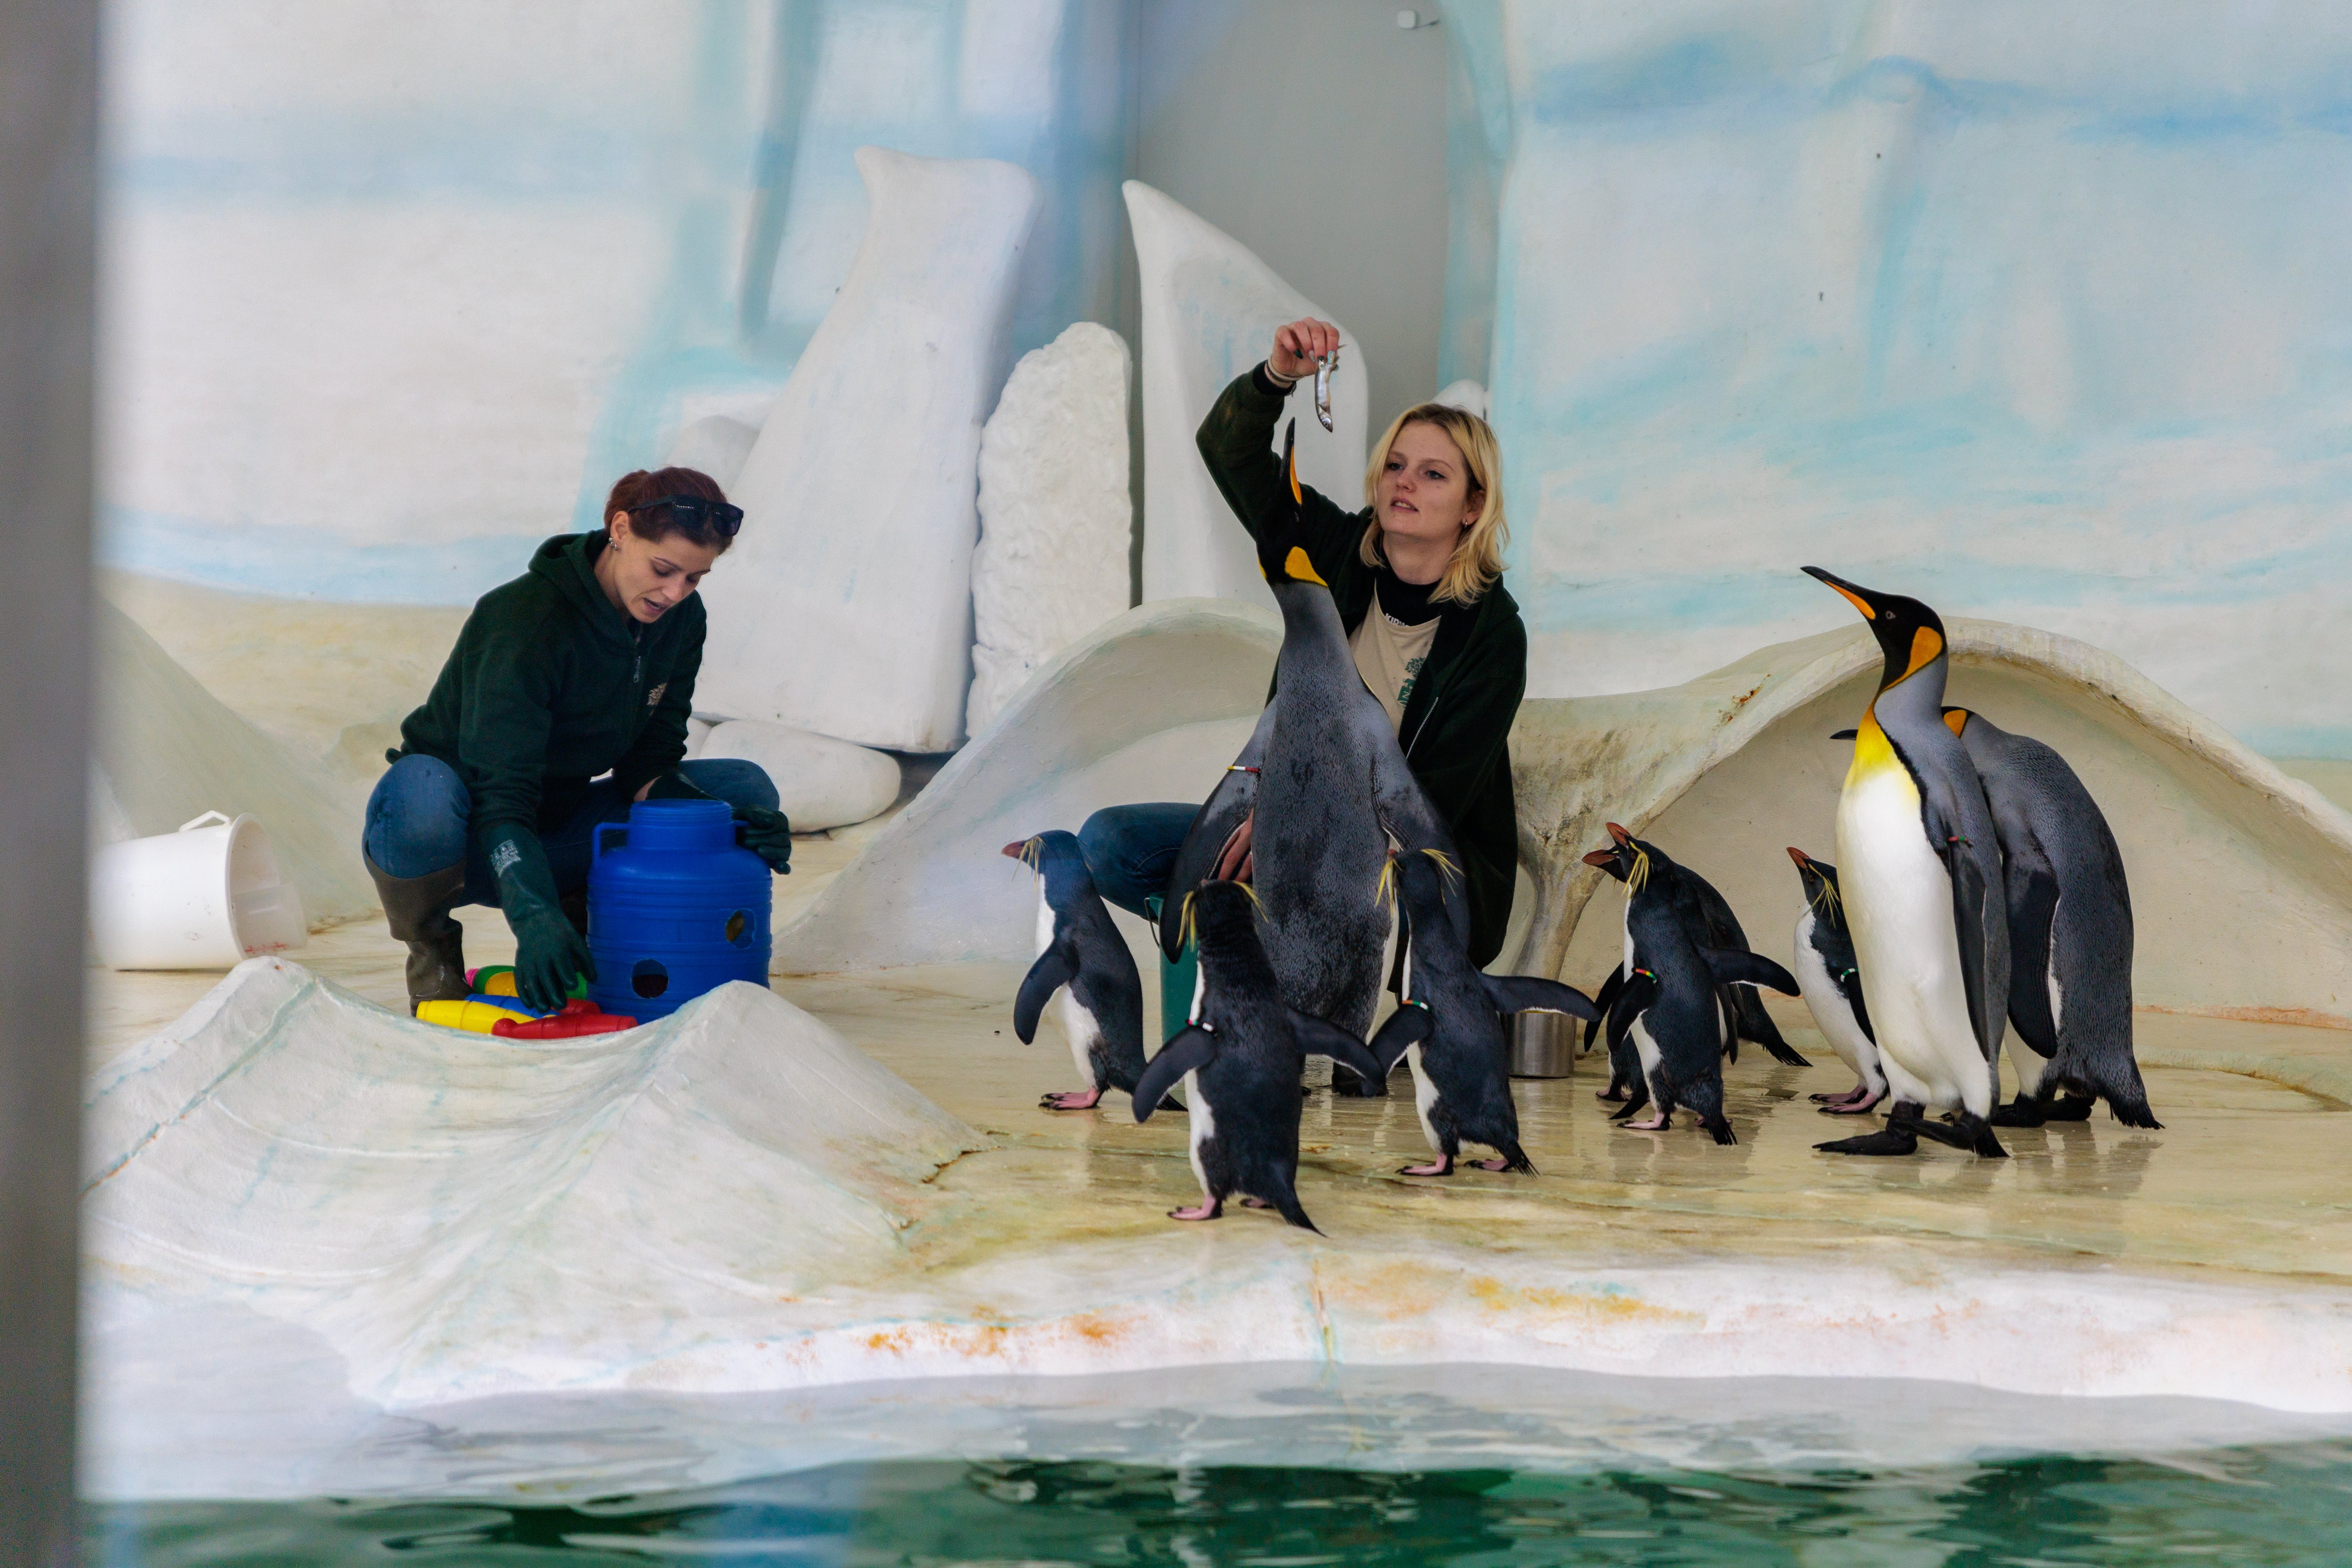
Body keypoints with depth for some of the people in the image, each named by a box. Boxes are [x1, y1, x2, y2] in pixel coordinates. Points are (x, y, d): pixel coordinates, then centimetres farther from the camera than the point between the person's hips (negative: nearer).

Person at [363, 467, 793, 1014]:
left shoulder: (679, 621, -6)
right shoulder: (526, 619, -28)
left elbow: (648, 768, -4)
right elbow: (501, 795, -35)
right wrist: (536, 919, -50)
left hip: (557, 834, 6)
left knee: (745, 788, -10)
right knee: (423, 795, -42)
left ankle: (582, 914, 4)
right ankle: (433, 953, -11)